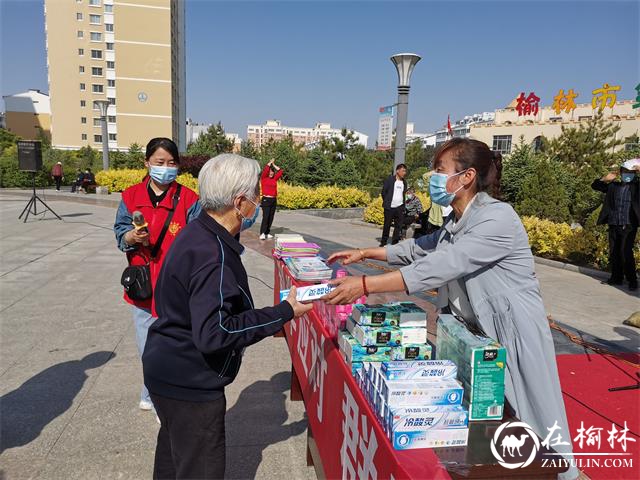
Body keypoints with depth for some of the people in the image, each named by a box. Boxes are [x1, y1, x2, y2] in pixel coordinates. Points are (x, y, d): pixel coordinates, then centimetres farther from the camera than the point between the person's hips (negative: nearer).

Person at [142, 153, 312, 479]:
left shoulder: (198, 233, 2)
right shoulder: (213, 255, -29)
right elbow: (213, 333, -33)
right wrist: (283, 313, -28)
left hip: (173, 375, 10)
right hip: (189, 385, -9)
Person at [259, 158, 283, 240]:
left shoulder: (274, 179, 12)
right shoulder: (263, 178, -1)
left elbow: (280, 171, 13)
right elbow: (265, 169, -13)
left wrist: (274, 165, 12)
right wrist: (270, 162, -2)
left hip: (274, 200, 6)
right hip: (266, 200, -5)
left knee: (271, 218, 5)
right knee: (265, 217, -13)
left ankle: (267, 233, 11)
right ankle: (262, 233, -16)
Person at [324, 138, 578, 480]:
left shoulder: (497, 219, -24)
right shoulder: (457, 221, 5)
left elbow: (438, 268, -33)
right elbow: (419, 249, 15)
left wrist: (365, 285, -36)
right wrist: (364, 253, 9)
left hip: (512, 334, -8)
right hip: (474, 329, 8)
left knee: (523, 428, 8)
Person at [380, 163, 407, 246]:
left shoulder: (404, 182, 11)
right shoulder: (390, 179, -3)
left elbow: (404, 193, 15)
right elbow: (383, 192, -2)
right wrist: (386, 202, 1)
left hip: (400, 207, 4)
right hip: (389, 207, -4)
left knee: (398, 226, 2)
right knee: (387, 225, 5)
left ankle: (394, 243, 10)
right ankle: (383, 242, 16)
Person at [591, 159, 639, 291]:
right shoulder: (613, 186, 11)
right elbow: (595, 185, 17)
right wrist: (606, 178, 2)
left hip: (629, 226, -4)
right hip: (614, 225, 4)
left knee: (626, 252, -13)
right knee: (614, 253, 10)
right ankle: (616, 278, 23)